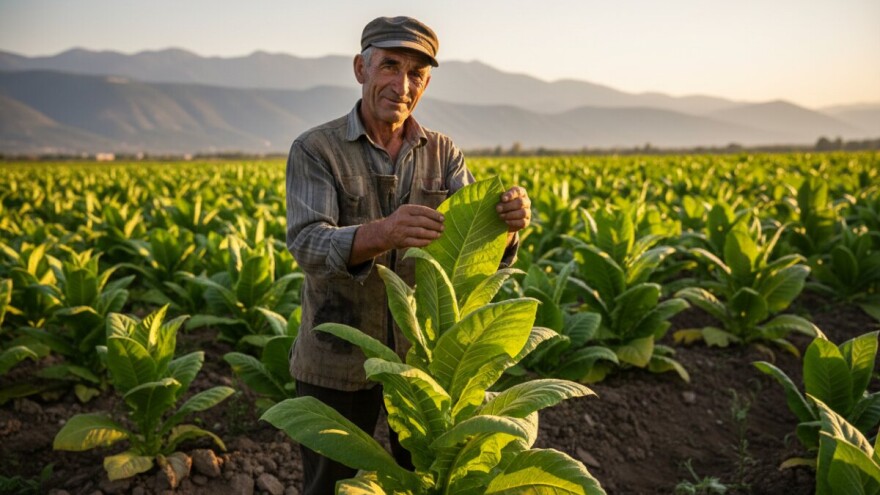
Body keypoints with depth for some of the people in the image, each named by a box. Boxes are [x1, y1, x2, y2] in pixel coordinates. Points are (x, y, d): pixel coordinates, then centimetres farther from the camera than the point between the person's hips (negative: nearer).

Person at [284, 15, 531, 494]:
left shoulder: (443, 153, 1)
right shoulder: (313, 150, -9)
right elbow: (308, 246, -23)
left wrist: (508, 220, -33)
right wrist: (382, 233, -43)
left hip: (423, 357, 3)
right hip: (338, 363, -2)